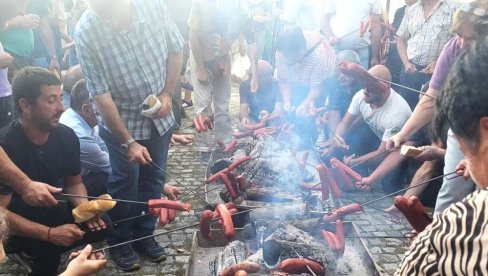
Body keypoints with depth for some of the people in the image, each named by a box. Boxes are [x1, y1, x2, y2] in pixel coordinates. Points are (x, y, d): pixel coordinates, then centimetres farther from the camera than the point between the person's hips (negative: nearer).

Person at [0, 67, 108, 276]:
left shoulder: (67, 136, -10)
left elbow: (74, 183, 4)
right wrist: (49, 233, -36)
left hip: (53, 212, 5)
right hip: (17, 224, -5)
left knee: (101, 224, -18)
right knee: (48, 245, -35)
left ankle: (48, 251, 2)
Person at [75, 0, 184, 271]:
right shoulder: (86, 33, -24)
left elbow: (175, 50, 0)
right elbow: (101, 95, -21)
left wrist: (167, 93, -8)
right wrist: (128, 141, -20)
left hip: (159, 115, 3)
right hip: (120, 119, -3)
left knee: (154, 178, 12)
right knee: (125, 182, 2)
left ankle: (144, 234, 31)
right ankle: (119, 242, 25)